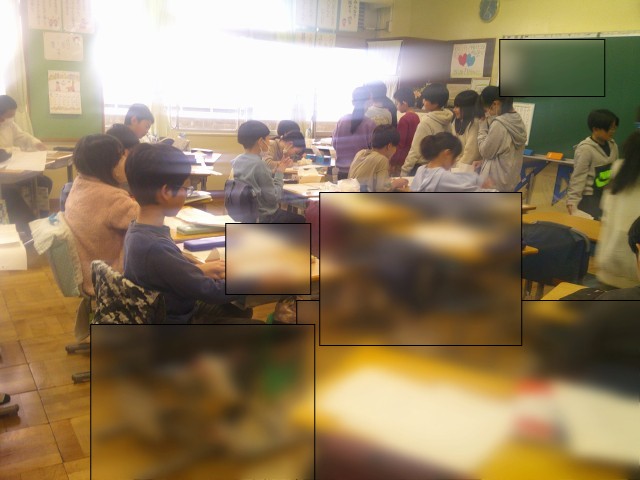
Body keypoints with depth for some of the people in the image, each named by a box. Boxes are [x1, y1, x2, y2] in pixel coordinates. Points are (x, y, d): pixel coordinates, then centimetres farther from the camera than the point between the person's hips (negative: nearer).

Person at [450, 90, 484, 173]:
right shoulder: (457, 121, 14)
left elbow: (471, 151, -16)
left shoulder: (475, 123, -14)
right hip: (456, 165, 8)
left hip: (469, 168, -8)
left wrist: (459, 166, -8)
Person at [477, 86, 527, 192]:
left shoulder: (498, 124, -24)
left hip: (496, 181, -9)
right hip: (511, 178, 9)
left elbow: (485, 152, -13)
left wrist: (483, 128, -4)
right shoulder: (517, 120, 4)